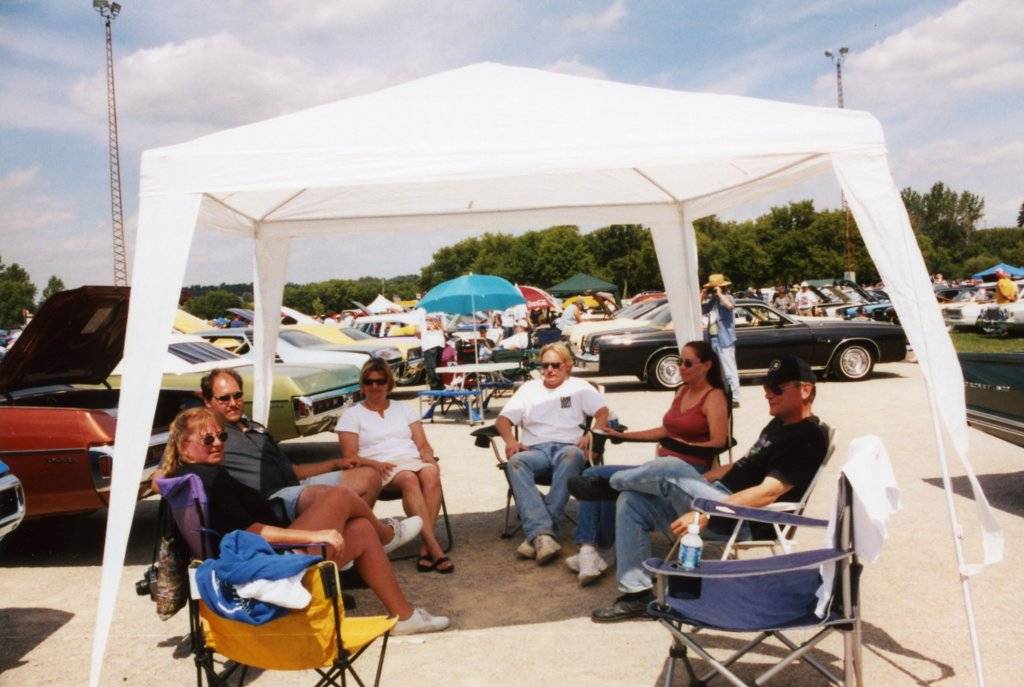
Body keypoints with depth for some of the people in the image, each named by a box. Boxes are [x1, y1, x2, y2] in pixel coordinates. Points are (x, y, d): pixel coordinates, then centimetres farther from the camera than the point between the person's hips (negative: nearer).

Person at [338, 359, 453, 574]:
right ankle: (434, 547, -43)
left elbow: (422, 444, 17)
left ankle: (426, 547, -38)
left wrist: (429, 458, -7)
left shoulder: (404, 409, 25)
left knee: (431, 473, -34)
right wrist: (373, 463, -17)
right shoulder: (351, 415, 14)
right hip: (380, 470, -3)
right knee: (409, 479, -37)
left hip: (414, 461, 3)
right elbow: (349, 457, 3)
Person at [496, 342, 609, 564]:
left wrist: (592, 435, -14)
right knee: (516, 463, -34)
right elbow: (502, 420, 18)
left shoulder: (579, 387, 20)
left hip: (568, 448, -2)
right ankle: (542, 533, -49)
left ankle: (536, 533, -43)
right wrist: (510, 440, -4)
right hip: (535, 451, 2)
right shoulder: (529, 388, 26)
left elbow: (603, 412, 6)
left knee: (571, 456, -39)